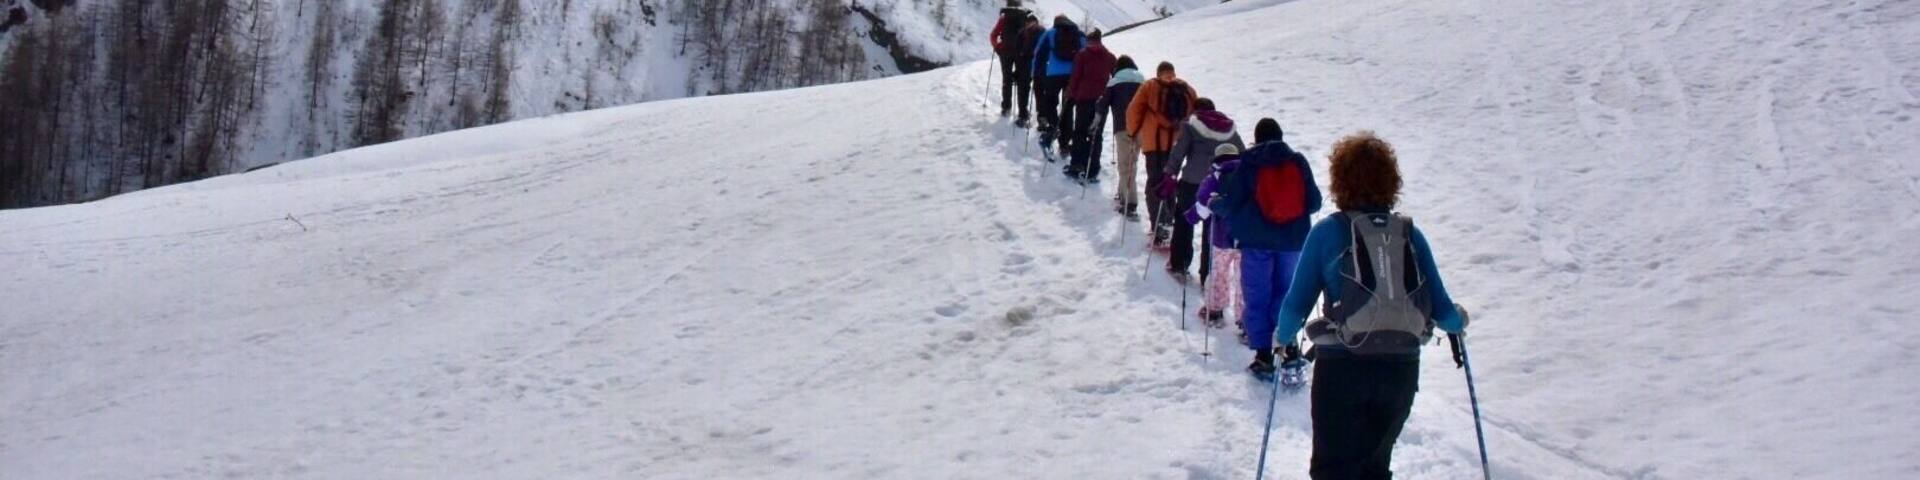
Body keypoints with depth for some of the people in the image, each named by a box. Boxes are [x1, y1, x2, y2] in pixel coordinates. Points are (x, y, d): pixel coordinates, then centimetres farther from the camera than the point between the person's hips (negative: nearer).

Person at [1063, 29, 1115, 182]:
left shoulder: (1083, 54, -1)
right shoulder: (1110, 57, 8)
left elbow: (1075, 76, -4)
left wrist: (1071, 95, 3)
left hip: (1084, 97, -2)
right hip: (1101, 99, 2)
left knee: (1079, 132, 9)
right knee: (1095, 134, 4)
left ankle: (1076, 166, 5)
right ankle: (1091, 170, -1)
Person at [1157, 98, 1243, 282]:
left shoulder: (1191, 125, -1)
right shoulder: (1229, 129, 12)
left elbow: (1178, 152, -10)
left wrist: (1169, 177, -9)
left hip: (1192, 183, -3)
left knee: (1183, 223, 16)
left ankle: (1178, 266, 19)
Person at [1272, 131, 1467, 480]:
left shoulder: (1328, 232, -4)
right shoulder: (1410, 234, 3)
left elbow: (1297, 303, -4)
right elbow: (1441, 310, 3)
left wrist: (1284, 338, 17)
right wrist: (1458, 322, 26)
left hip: (1341, 366, -3)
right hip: (1401, 369, 3)